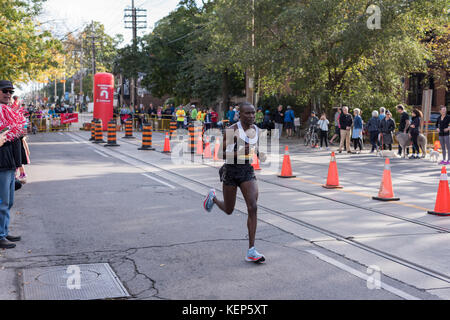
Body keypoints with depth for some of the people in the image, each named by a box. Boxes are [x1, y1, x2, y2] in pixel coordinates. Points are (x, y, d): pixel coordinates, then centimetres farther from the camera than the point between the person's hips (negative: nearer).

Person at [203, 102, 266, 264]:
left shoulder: (256, 129, 4)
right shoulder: (231, 131, -14)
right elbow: (222, 154, -15)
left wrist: (259, 154, 1)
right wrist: (240, 153, -29)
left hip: (248, 171, 4)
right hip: (231, 170, -4)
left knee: (253, 208, -13)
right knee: (229, 210, 11)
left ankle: (251, 251, -10)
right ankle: (213, 197, 49)